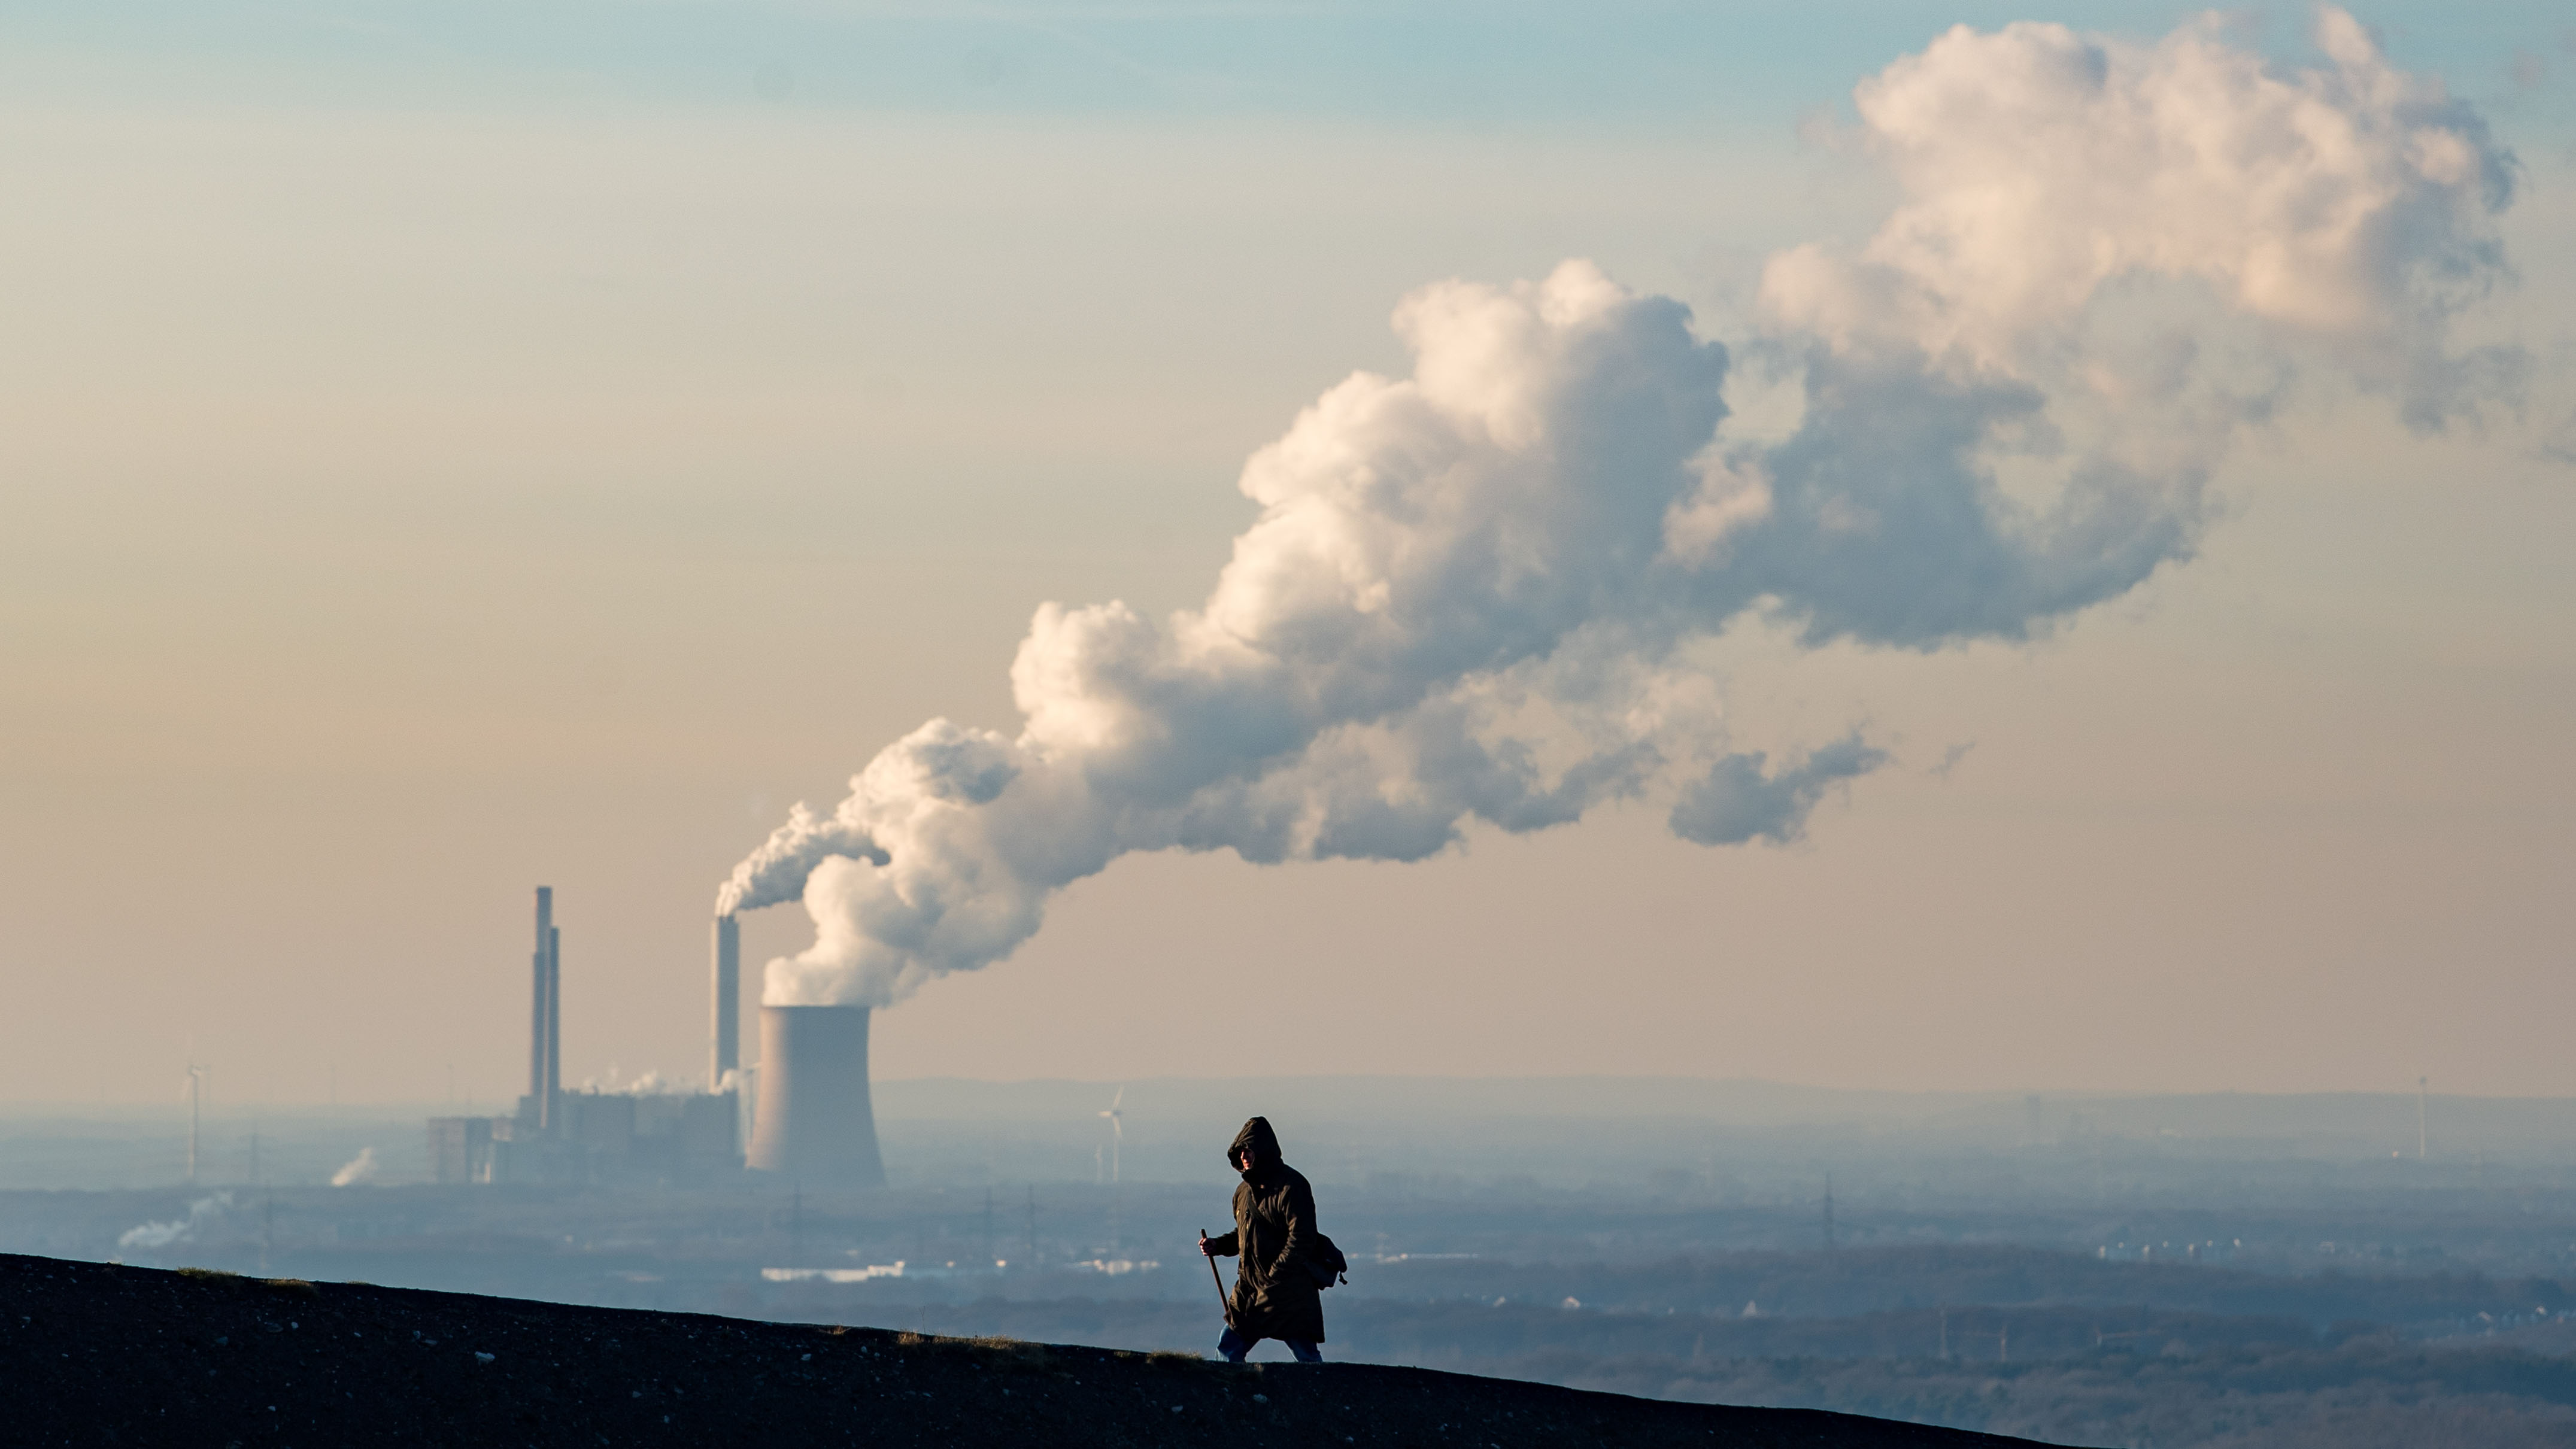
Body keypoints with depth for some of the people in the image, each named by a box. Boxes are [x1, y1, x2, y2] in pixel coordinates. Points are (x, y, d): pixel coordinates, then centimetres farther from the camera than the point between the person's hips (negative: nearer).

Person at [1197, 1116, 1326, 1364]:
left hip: (1290, 1293, -8)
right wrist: (1217, 1245, 7)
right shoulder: (1245, 1191, 14)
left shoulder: (1290, 1187, -12)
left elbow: (1301, 1238, -19)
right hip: (1250, 1288, 8)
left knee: (1307, 1357, -6)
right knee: (1227, 1351, 4)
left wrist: (1274, 1276, -21)